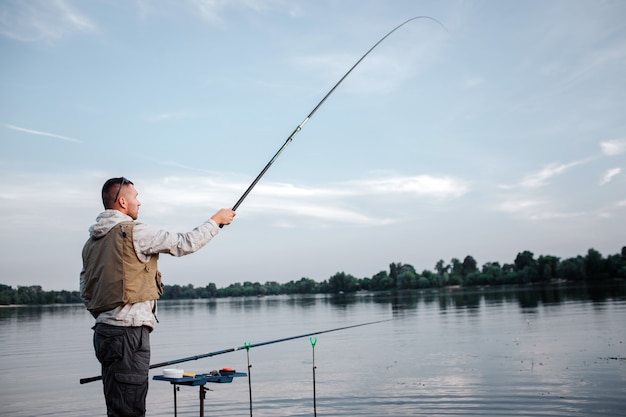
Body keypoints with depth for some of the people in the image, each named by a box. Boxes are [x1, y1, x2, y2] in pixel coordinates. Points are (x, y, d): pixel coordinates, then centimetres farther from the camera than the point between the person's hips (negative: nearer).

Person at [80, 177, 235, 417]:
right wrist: (216, 220, 7)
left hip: (106, 330, 9)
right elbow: (184, 244, -6)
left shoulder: (92, 242, 15)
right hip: (129, 331, -9)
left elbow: (86, 292, 19)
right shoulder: (134, 233, -11)